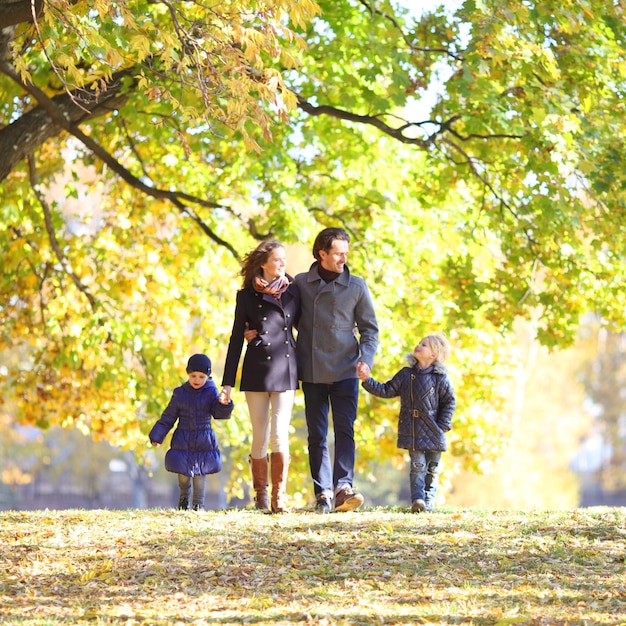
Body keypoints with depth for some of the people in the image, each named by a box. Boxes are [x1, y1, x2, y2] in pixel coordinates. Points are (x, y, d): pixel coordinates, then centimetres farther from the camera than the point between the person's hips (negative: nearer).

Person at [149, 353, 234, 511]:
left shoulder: (211, 393, -2)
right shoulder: (180, 393, 2)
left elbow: (220, 413, -12)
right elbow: (168, 417, 7)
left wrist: (224, 405, -34)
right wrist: (157, 436, 4)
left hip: (204, 441, -1)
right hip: (182, 441, 1)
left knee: (200, 474, 0)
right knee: (183, 474, 5)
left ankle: (198, 504, 12)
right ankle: (184, 498, 30)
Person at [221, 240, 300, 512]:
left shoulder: (292, 291, 7)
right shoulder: (246, 296, 2)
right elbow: (236, 338, 3)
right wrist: (228, 381, 0)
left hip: (286, 370, 1)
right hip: (257, 371, -1)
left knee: (280, 434, -9)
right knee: (260, 437, 2)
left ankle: (279, 497, -6)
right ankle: (260, 495, 16)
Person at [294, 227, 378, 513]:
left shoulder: (356, 286, 5)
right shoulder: (300, 284, 5)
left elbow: (369, 328, 8)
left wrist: (366, 358, -6)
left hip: (345, 371, -1)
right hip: (311, 372, 1)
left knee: (345, 430, -12)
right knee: (316, 435, 3)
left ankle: (343, 487, -20)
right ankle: (323, 493, 6)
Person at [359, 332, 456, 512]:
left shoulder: (440, 378, -5)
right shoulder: (405, 375, 5)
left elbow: (449, 402, 0)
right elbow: (386, 390, 7)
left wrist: (442, 426, -5)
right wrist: (367, 381, -3)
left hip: (432, 432, -1)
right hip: (412, 431, 1)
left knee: (432, 468, 6)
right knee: (417, 465, -5)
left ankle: (429, 499, 15)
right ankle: (417, 499, -9)